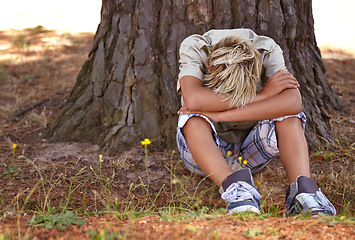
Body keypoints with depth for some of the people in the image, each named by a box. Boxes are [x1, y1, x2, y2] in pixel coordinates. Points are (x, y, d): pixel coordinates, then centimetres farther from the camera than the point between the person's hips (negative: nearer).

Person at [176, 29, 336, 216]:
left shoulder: (267, 51, -19)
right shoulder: (193, 48, -22)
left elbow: (293, 102, -36)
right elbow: (192, 100, -41)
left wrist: (219, 115, -40)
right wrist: (262, 95, -35)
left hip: (249, 154, 1)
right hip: (203, 151, -1)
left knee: (288, 115, -26)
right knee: (193, 118, -34)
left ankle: (303, 190, -40)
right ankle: (234, 186, -48)